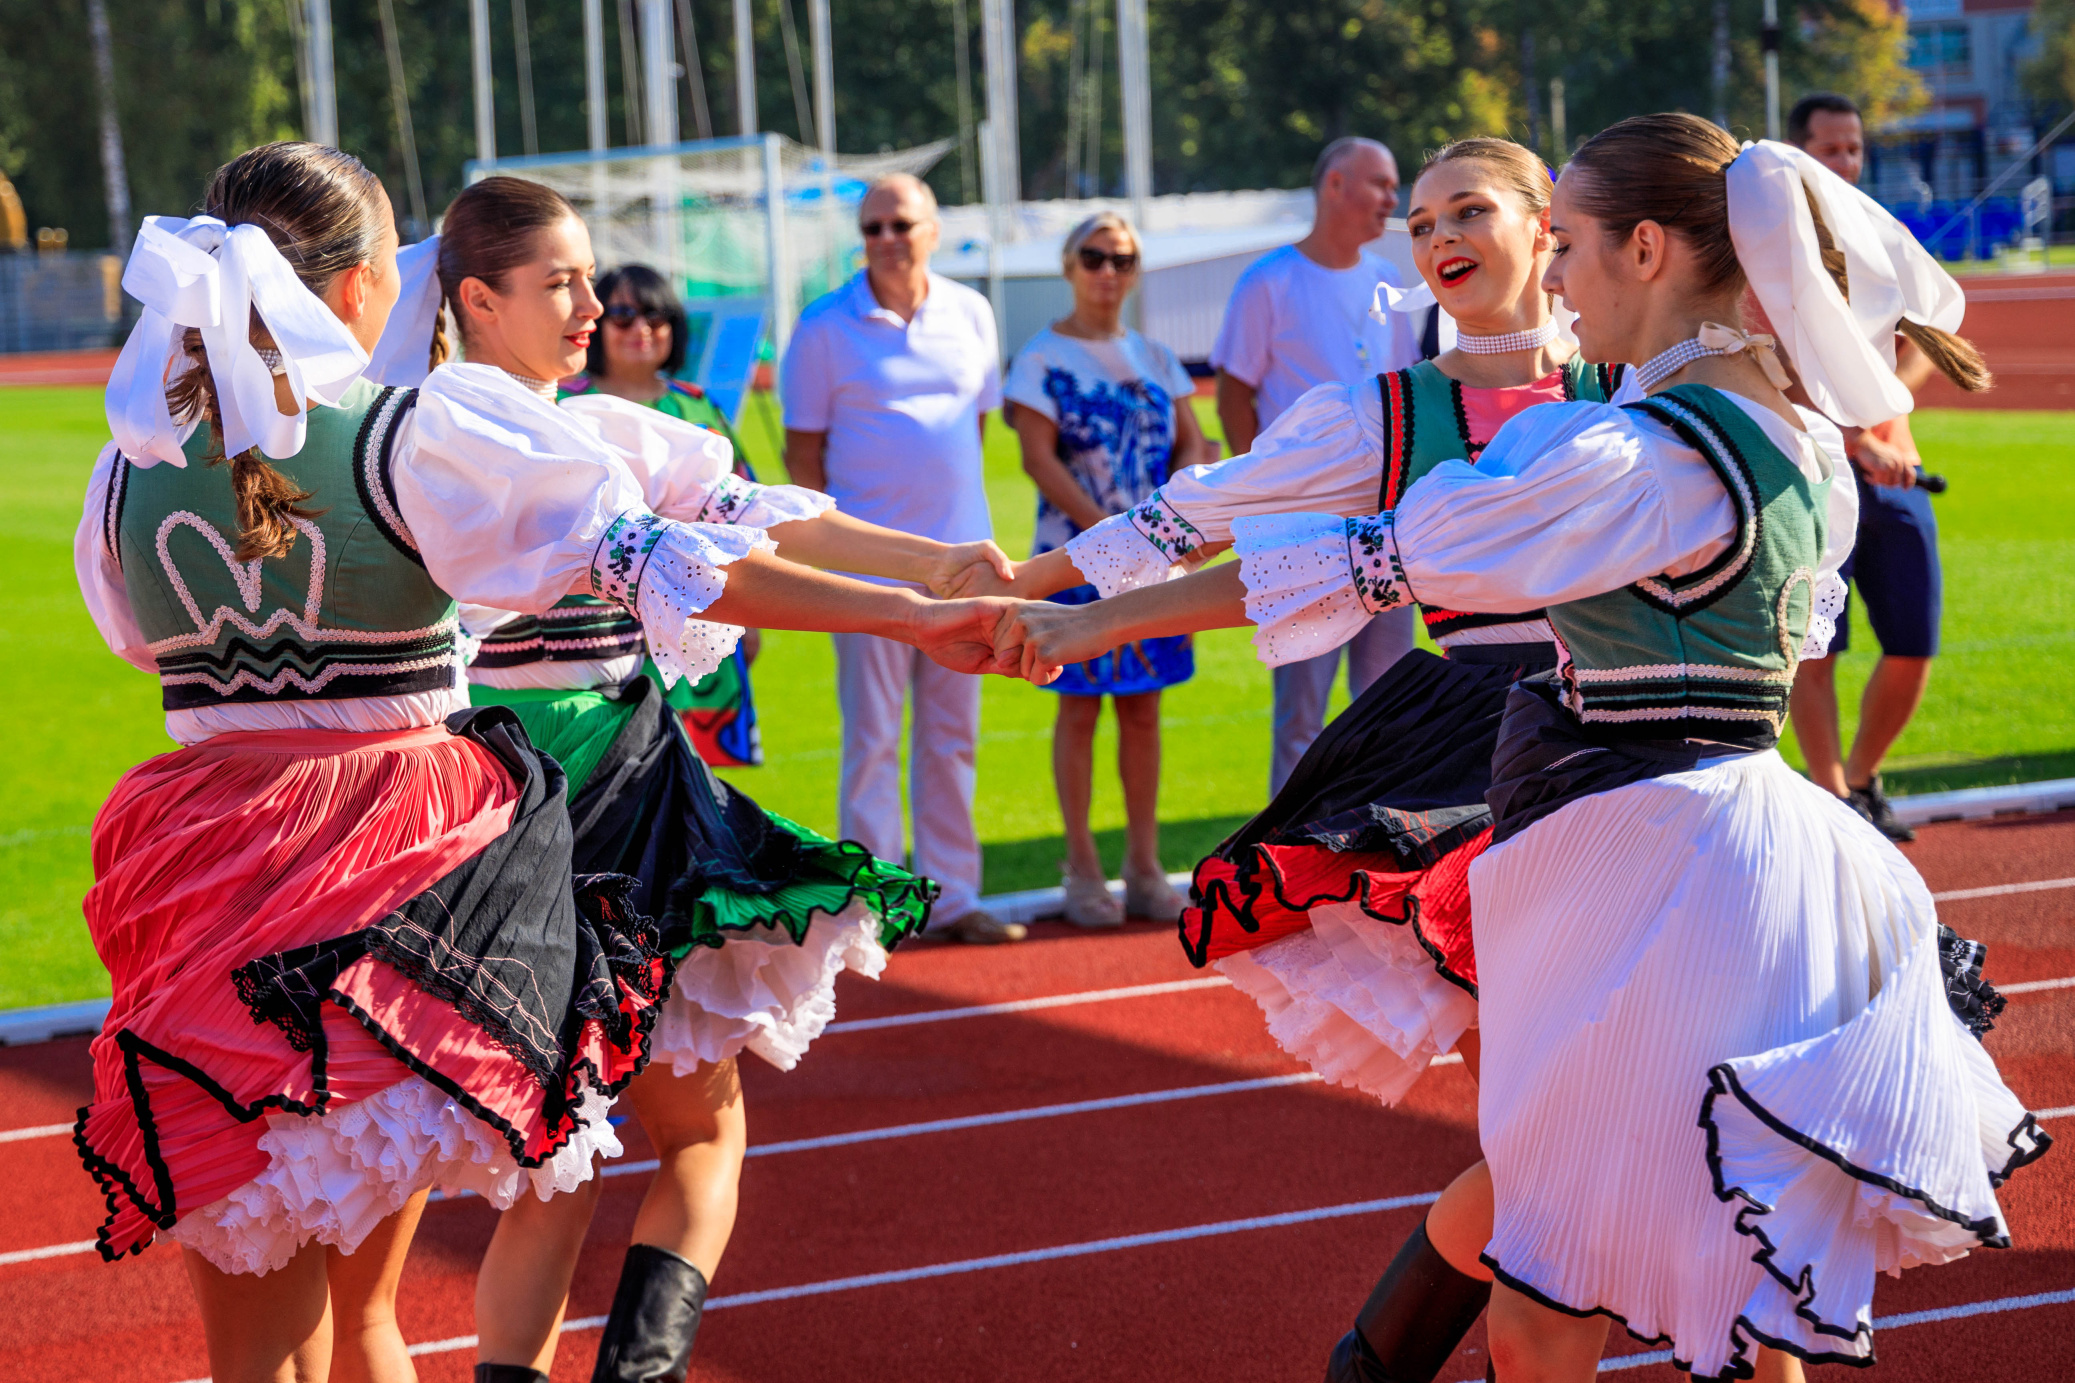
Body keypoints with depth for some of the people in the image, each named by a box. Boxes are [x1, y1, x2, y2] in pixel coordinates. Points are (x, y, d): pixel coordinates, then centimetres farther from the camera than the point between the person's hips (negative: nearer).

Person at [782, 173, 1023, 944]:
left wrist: (946, 496, 10)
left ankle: (951, 895, 16)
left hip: (960, 554, 4)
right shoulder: (825, 328, -4)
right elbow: (803, 450, -2)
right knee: (872, 738, -2)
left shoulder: (970, 314, 8)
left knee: (952, 736, 9)